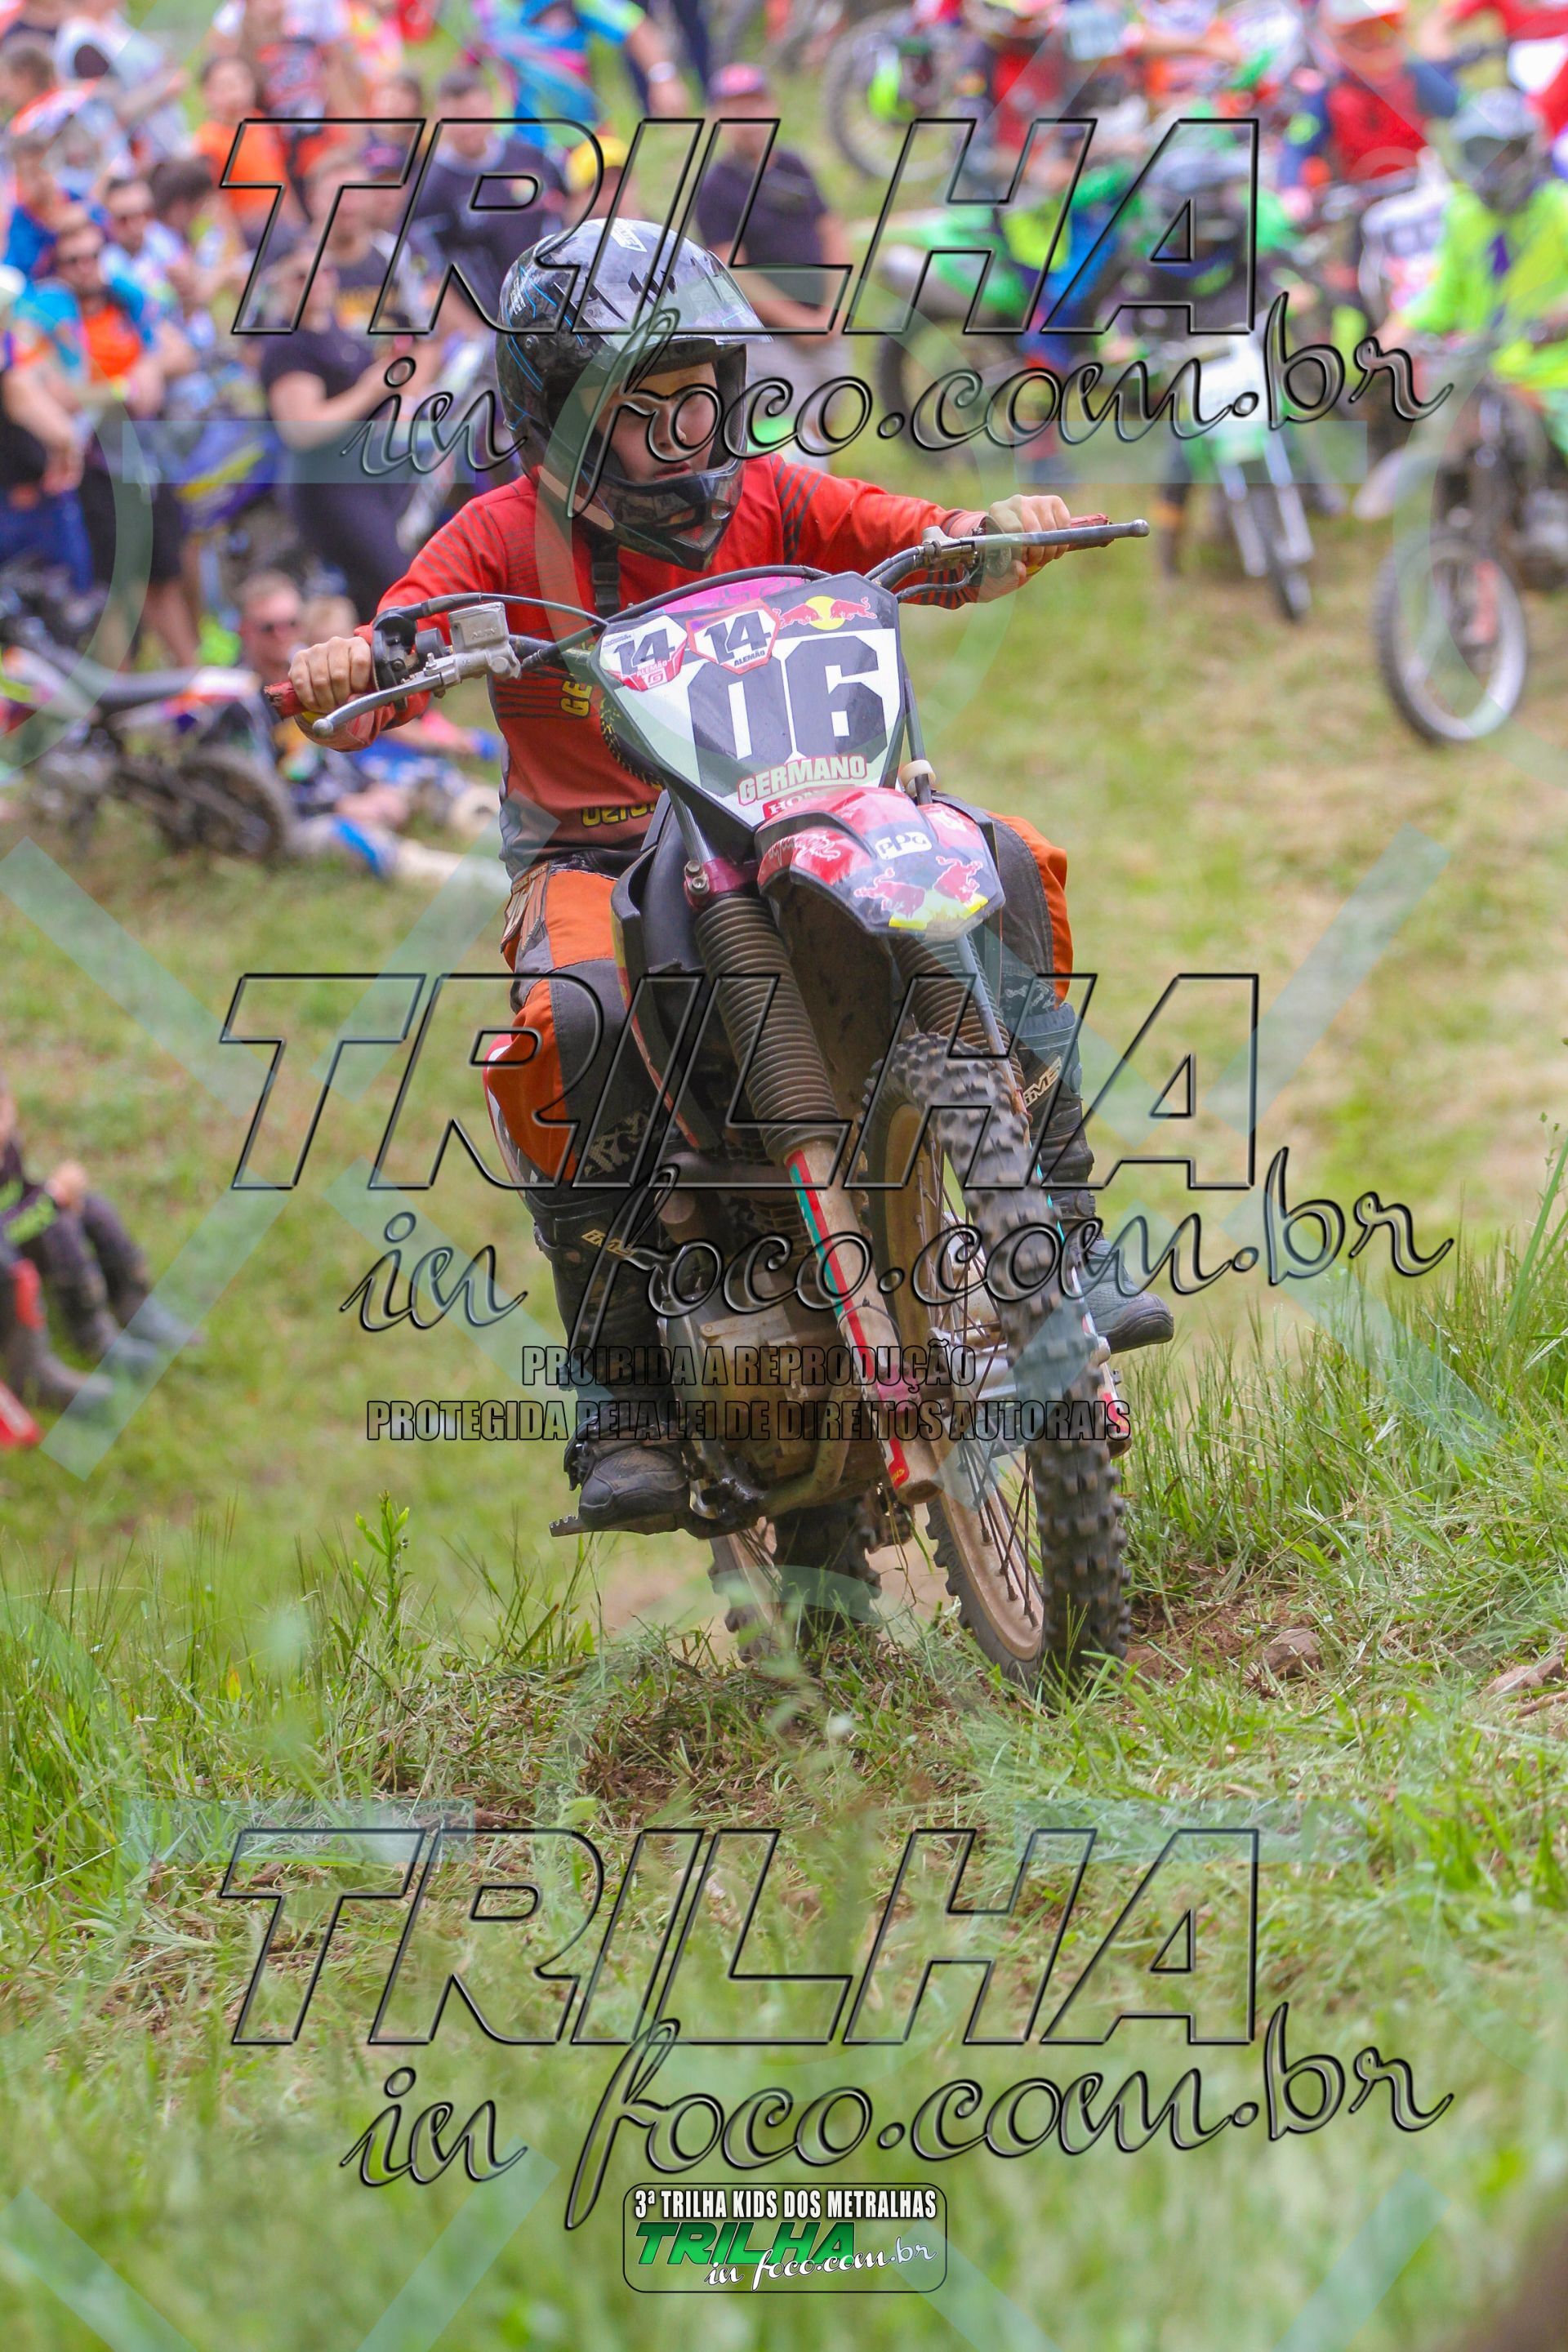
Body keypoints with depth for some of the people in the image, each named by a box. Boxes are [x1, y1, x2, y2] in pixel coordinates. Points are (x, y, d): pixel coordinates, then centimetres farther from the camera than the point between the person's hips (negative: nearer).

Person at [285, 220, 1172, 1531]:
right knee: (572, 1029, -36)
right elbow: (384, 667, -11)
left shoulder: (769, 505, 8)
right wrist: (342, 669, -35)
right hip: (594, 866, -3)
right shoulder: (510, 537, 0)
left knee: (1006, 871, -19)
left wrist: (1004, 533, -25)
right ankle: (620, 1399, -29)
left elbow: (938, 552, -2)